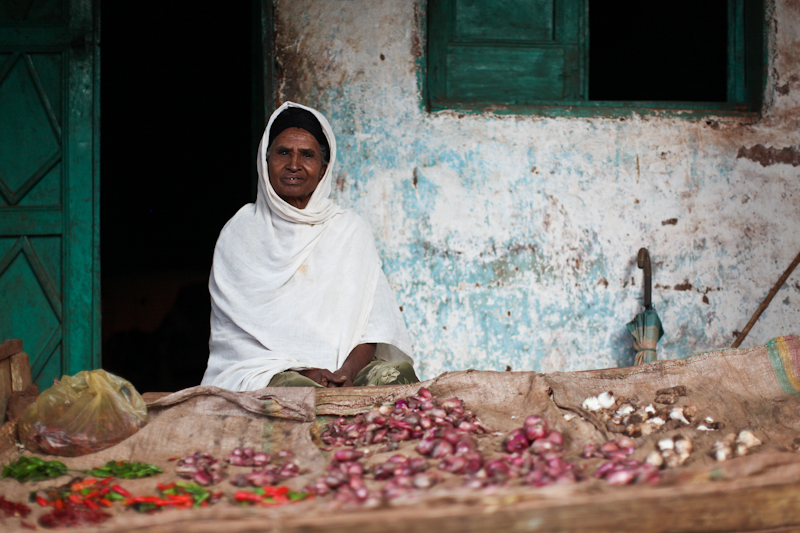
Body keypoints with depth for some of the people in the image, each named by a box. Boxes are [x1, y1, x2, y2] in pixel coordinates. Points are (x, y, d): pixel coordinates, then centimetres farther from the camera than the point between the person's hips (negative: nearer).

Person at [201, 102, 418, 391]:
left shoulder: (350, 229, 15)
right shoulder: (240, 233, 10)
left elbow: (373, 320, 4)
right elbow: (234, 331, 0)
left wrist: (348, 370, -17)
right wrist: (301, 370, -17)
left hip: (344, 367, 3)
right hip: (264, 368, -3)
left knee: (398, 373, -29)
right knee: (301, 389, -38)